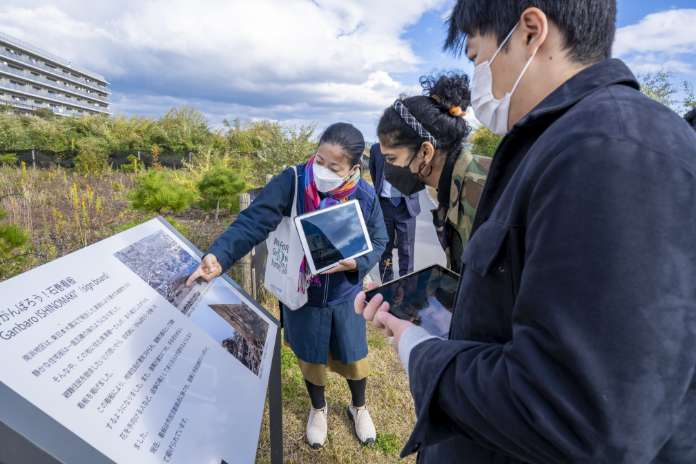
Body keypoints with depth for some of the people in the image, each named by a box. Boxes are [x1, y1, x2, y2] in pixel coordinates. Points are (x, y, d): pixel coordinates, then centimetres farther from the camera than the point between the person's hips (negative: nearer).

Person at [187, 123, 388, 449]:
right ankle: (318, 409, 52)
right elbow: (253, 223, -28)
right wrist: (219, 257, -43)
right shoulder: (292, 182, -22)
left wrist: (354, 264, -24)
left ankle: (359, 407, 51)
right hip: (301, 293, -1)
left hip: (345, 295, 1)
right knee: (311, 359, 19)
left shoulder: (366, 197, -16)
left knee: (354, 359, 17)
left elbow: (378, 242, -4)